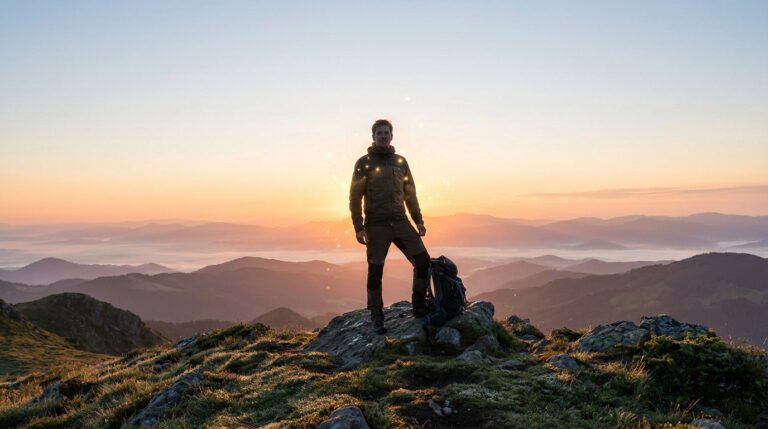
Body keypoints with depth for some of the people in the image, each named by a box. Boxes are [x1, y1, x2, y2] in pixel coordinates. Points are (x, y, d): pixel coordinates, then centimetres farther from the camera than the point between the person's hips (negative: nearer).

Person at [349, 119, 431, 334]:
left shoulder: (400, 161, 12)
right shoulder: (364, 163, 0)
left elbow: (410, 193, 15)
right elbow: (355, 197, -3)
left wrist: (418, 220, 9)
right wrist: (358, 227, -10)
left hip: (400, 222, 4)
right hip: (376, 225, -3)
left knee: (423, 260, -6)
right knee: (375, 271, 1)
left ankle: (419, 306, 10)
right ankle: (377, 317, 14)